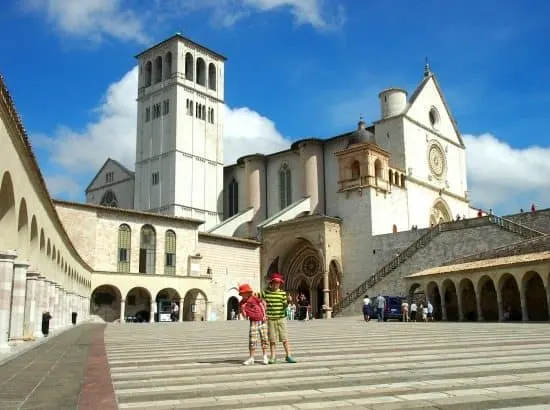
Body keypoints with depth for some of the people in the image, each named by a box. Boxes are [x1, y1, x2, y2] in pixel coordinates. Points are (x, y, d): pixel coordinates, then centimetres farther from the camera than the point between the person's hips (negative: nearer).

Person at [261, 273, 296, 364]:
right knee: (272, 339, 7)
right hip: (270, 319, -1)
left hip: (281, 318, 1)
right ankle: (273, 356, 18)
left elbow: (285, 306, 5)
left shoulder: (282, 293, 4)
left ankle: (288, 356, 9)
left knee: (285, 338, 2)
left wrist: (288, 301, -13)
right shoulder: (265, 292, -1)